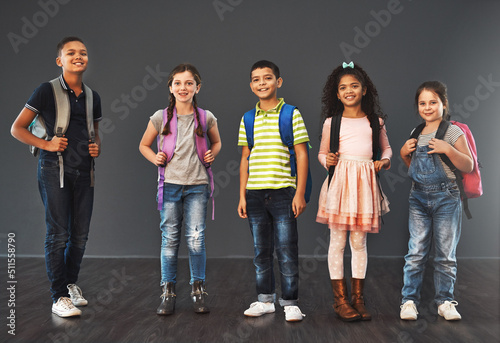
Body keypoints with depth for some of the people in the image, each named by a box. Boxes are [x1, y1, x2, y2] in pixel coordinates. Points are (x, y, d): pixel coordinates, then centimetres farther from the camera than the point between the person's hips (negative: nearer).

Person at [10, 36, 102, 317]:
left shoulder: (92, 97, 12)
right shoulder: (47, 91, -3)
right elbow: (17, 128, -1)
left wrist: (97, 148, 3)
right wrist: (46, 144, -12)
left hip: (84, 172, 5)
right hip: (55, 170, -5)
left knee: (81, 234, 9)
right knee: (58, 234, -4)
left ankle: (71, 283, 29)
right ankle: (59, 296, 5)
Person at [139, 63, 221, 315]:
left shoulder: (206, 117, 2)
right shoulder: (160, 117, 1)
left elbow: (216, 142, 20)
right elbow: (144, 145, 14)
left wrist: (212, 155, 1)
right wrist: (155, 158, -5)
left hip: (197, 185, 0)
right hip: (170, 184, 0)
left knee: (196, 240, -3)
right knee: (169, 240, 4)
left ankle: (198, 290, 12)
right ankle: (168, 292, 15)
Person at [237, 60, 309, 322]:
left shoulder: (291, 114, -1)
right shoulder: (248, 120, 10)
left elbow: (302, 155, -2)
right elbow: (245, 159, 13)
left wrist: (300, 193, -8)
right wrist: (242, 196, 8)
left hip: (283, 192, -4)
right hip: (255, 194, 4)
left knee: (287, 251, -1)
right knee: (261, 251, 11)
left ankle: (290, 303, 10)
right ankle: (265, 300, 23)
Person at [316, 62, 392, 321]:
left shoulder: (375, 121, 10)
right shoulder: (332, 122, 6)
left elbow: (386, 147, 21)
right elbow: (322, 153, 11)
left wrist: (385, 160, 0)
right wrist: (327, 160, -10)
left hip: (365, 182, 2)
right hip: (339, 182, -1)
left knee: (359, 241, 7)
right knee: (337, 240, 0)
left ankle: (357, 297, 17)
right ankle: (340, 298, 9)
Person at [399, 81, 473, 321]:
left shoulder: (453, 132, -2)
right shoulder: (415, 134, 11)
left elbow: (468, 167, -5)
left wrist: (448, 149, -18)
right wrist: (404, 153, 3)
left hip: (446, 197, -3)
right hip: (418, 196, 3)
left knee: (446, 253, 3)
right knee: (416, 252, 0)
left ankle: (445, 301, 15)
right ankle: (409, 300, 7)